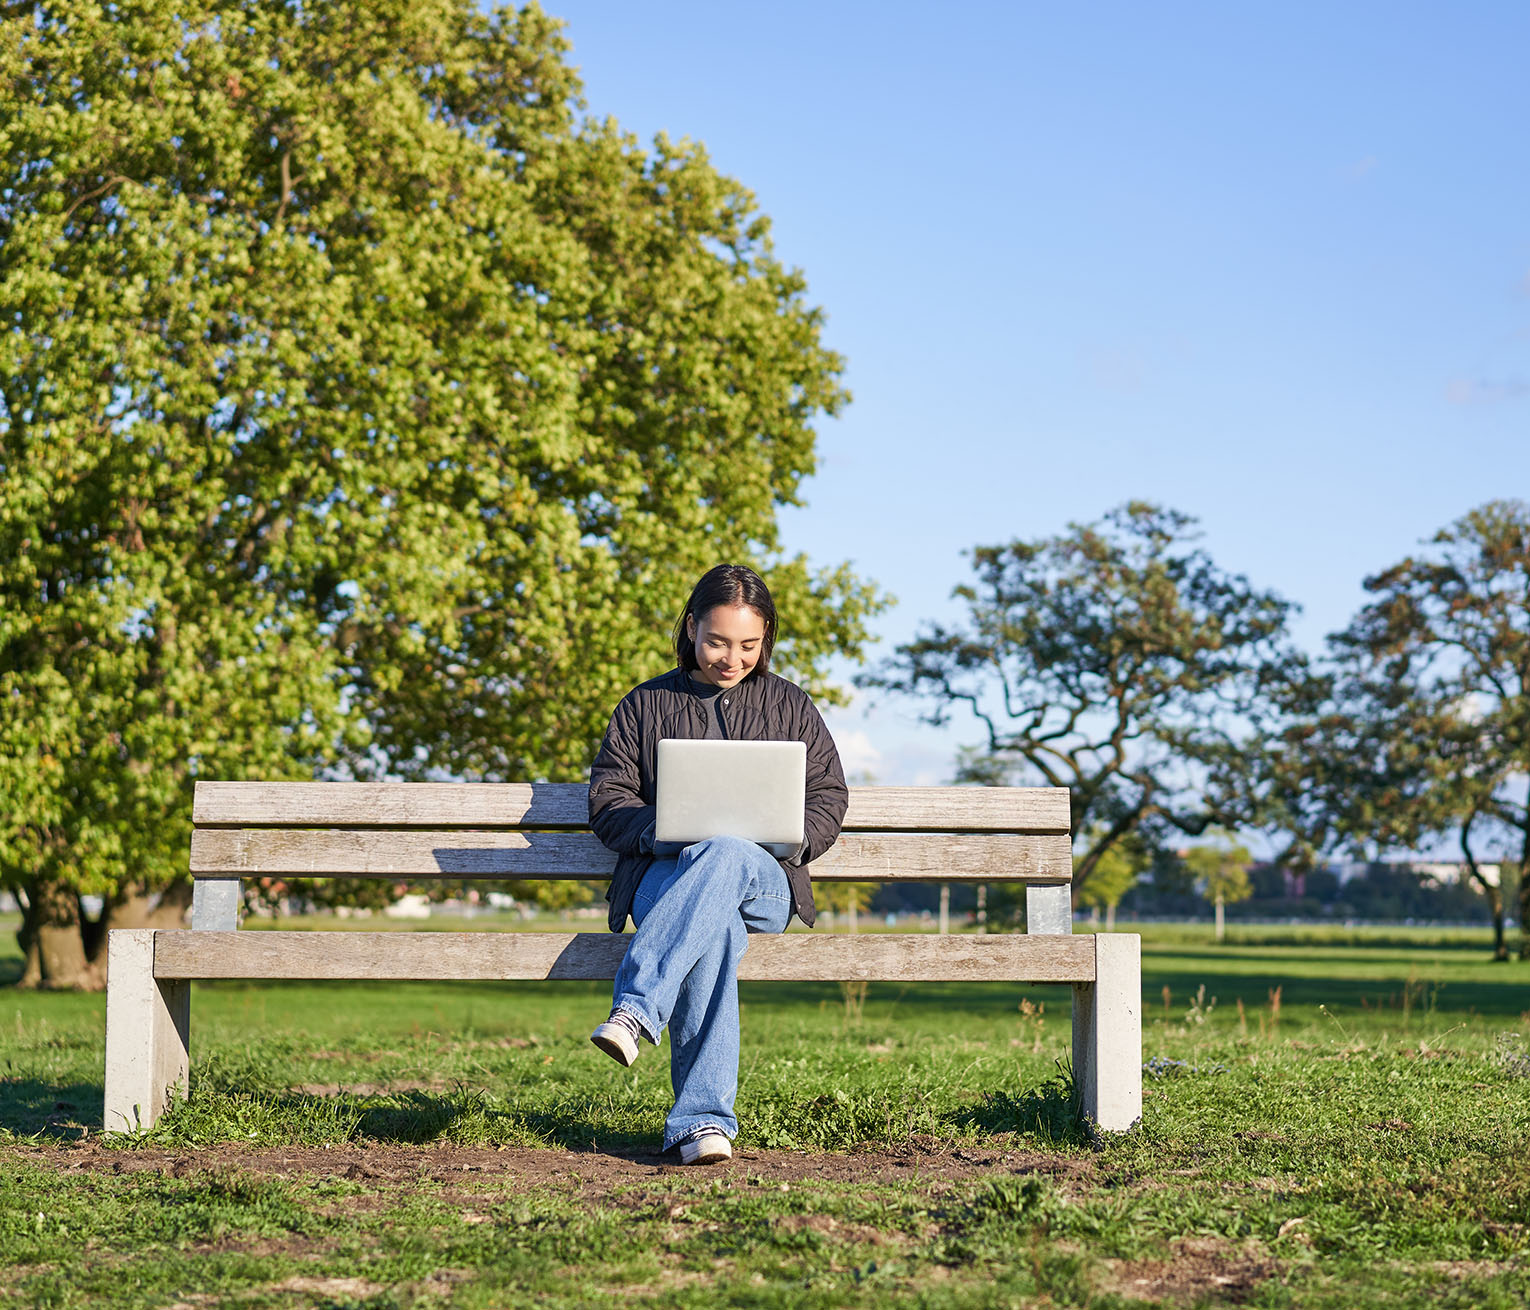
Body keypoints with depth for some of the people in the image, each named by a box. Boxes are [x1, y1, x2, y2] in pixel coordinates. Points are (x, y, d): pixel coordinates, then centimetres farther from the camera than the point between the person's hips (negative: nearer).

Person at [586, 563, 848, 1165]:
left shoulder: (790, 706, 19)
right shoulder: (646, 705, 17)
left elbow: (828, 794, 17)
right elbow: (607, 795, 12)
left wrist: (794, 837, -6)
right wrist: (652, 830, -10)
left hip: (763, 881, 1)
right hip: (664, 875, -1)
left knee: (725, 856, -40)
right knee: (714, 929, -40)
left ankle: (635, 1011, -48)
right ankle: (704, 1119, -45)